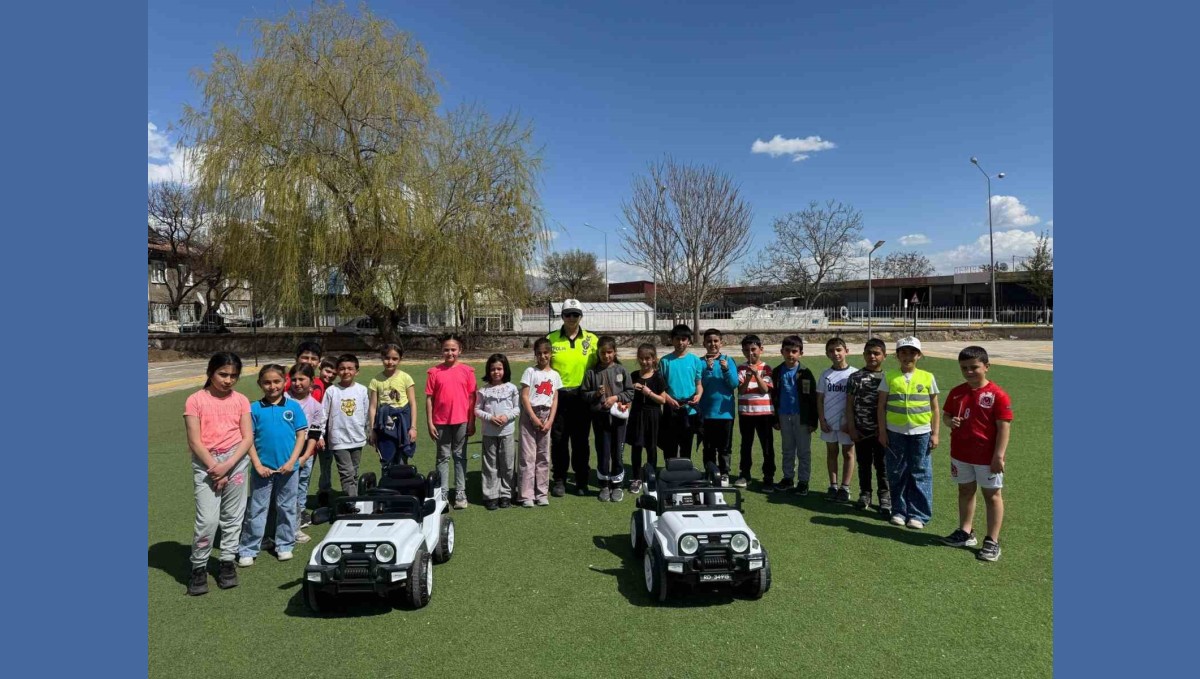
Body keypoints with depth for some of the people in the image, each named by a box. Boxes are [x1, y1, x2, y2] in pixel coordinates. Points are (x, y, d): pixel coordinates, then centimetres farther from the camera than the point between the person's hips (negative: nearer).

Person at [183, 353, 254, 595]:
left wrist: (227, 466, -12)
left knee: (232, 516, 9)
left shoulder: (241, 400, 3)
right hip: (206, 462, -2)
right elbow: (194, 441, -6)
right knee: (207, 519, -7)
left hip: (236, 460, 2)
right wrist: (214, 468, -11)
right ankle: (198, 567, 11)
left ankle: (228, 562, 23)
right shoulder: (196, 400, -3)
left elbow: (248, 438, -1)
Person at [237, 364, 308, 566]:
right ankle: (248, 550, 19)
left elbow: (301, 435, -1)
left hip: (288, 468, 1)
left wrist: (291, 462, -9)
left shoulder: (293, 407, -2)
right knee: (256, 510, 7)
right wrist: (257, 465, -10)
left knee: (287, 508, 12)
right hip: (263, 468, -1)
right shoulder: (254, 408, -3)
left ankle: (285, 545, 26)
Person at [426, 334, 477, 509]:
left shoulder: (467, 371, -1)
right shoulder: (434, 372, -2)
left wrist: (472, 422, 0)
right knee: (443, 457, 10)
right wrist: (430, 423, -3)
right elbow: (429, 398, 0)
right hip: (441, 422, 0)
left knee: (460, 456, 10)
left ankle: (460, 493, 18)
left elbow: (472, 397, 1)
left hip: (461, 421, 0)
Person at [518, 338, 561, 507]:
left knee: (544, 455, 7)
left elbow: (555, 400, 6)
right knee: (528, 455, -4)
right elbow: (524, 396, -7)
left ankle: (542, 493, 15)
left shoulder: (554, 375, 8)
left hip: (546, 416, 4)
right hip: (529, 414, -4)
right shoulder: (530, 371, -2)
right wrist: (534, 417, -13)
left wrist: (550, 420, -5)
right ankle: (526, 495, 1)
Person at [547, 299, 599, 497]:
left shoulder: (591, 339, 2)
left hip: (581, 397, 0)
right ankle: (559, 480, 20)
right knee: (558, 439, 7)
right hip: (558, 396, 0)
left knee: (581, 440, 10)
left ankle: (581, 481, 22)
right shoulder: (551, 339, 0)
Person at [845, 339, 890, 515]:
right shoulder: (855, 377, 0)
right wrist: (852, 428, -3)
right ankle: (865, 494, 27)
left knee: (882, 464, 6)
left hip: (881, 431, -1)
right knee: (864, 464, 13)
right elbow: (849, 405, 1)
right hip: (861, 431, 1)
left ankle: (885, 497, 18)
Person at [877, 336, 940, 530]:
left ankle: (918, 514, 13)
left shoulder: (927, 377, 3)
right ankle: (899, 511, 20)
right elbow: (881, 406, 3)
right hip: (895, 432, 1)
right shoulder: (889, 377, 2)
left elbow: (934, 408, 6)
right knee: (896, 474, 7)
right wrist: (882, 431, 0)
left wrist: (935, 434, 2)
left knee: (920, 474, 3)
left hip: (921, 432, 0)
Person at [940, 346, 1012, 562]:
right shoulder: (956, 393, 2)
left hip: (987, 457, -5)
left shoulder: (997, 395, -14)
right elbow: (947, 415, 13)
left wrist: (999, 455, -17)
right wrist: (951, 421, -12)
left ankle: (992, 542, 16)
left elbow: (1004, 426, -14)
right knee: (965, 491, 17)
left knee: (992, 495, 8)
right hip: (960, 454, 6)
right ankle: (965, 533, 31)